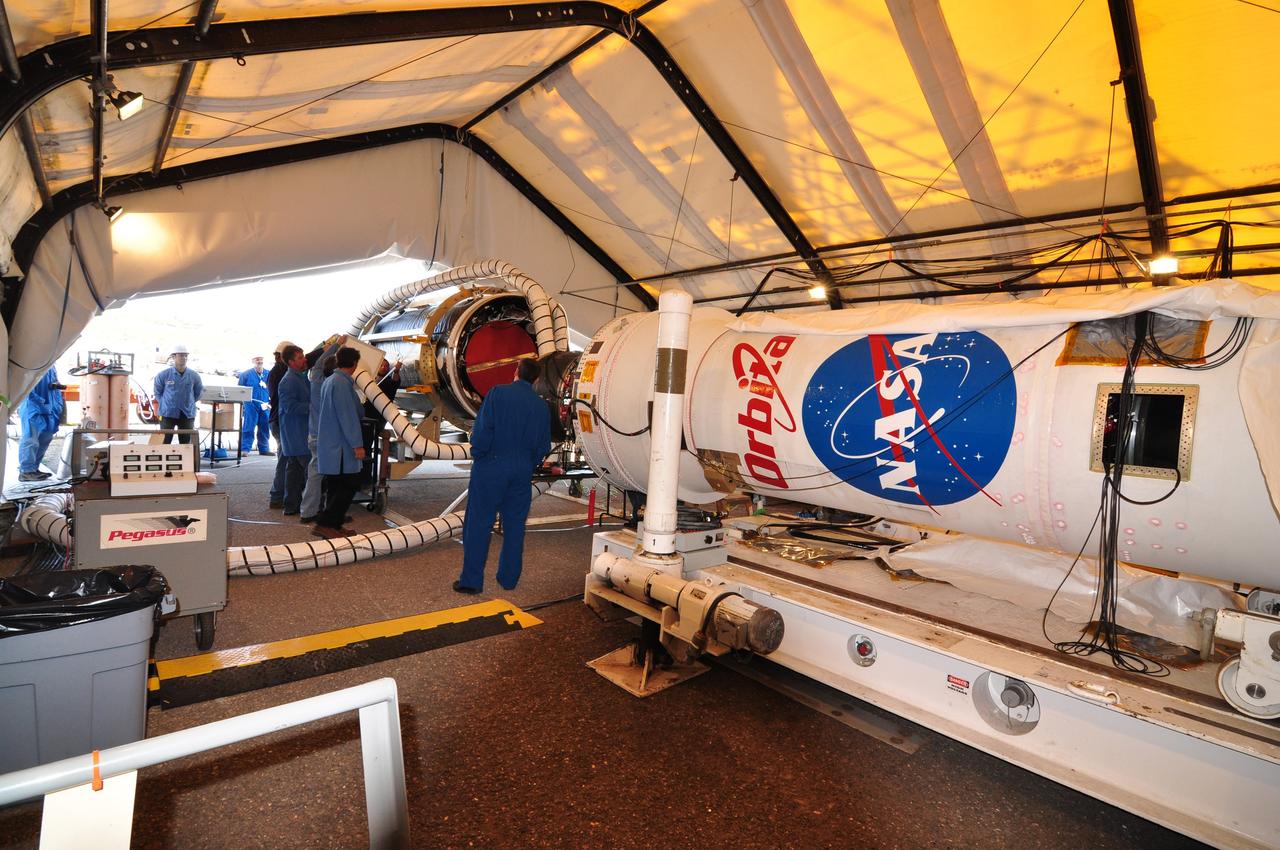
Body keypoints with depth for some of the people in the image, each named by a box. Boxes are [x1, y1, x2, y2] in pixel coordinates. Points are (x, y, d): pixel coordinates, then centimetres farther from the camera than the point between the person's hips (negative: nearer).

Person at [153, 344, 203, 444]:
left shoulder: (193, 376, 0)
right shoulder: (164, 375, -4)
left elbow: (198, 392, 15)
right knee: (164, 442, 0)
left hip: (187, 414, 1)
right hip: (168, 414, -1)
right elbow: (157, 392, 11)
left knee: (186, 443, 7)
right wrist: (164, 404, 7)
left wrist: (188, 402, 11)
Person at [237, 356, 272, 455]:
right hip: (251, 406, -3)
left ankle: (264, 449, 16)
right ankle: (245, 449, -3)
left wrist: (270, 400, 2)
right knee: (248, 428, -7)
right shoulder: (246, 374, 3)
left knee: (265, 428, 7)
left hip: (265, 406, 3)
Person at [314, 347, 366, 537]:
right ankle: (325, 523, -6)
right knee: (350, 484, -6)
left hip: (330, 444, 10)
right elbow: (348, 416, -20)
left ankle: (333, 524, 18)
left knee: (336, 486, 13)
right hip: (341, 446, -10)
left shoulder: (329, 380, 14)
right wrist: (357, 444, -18)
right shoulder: (342, 383, -17)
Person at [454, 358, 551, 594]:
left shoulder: (498, 393, -6)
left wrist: (477, 455, 1)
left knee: (479, 524, 4)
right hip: (522, 472, 4)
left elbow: (482, 430, -13)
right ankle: (509, 578, 20)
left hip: (491, 468, -3)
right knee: (514, 525, 12)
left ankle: (471, 580, 7)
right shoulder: (541, 406, 5)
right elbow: (544, 445, 8)